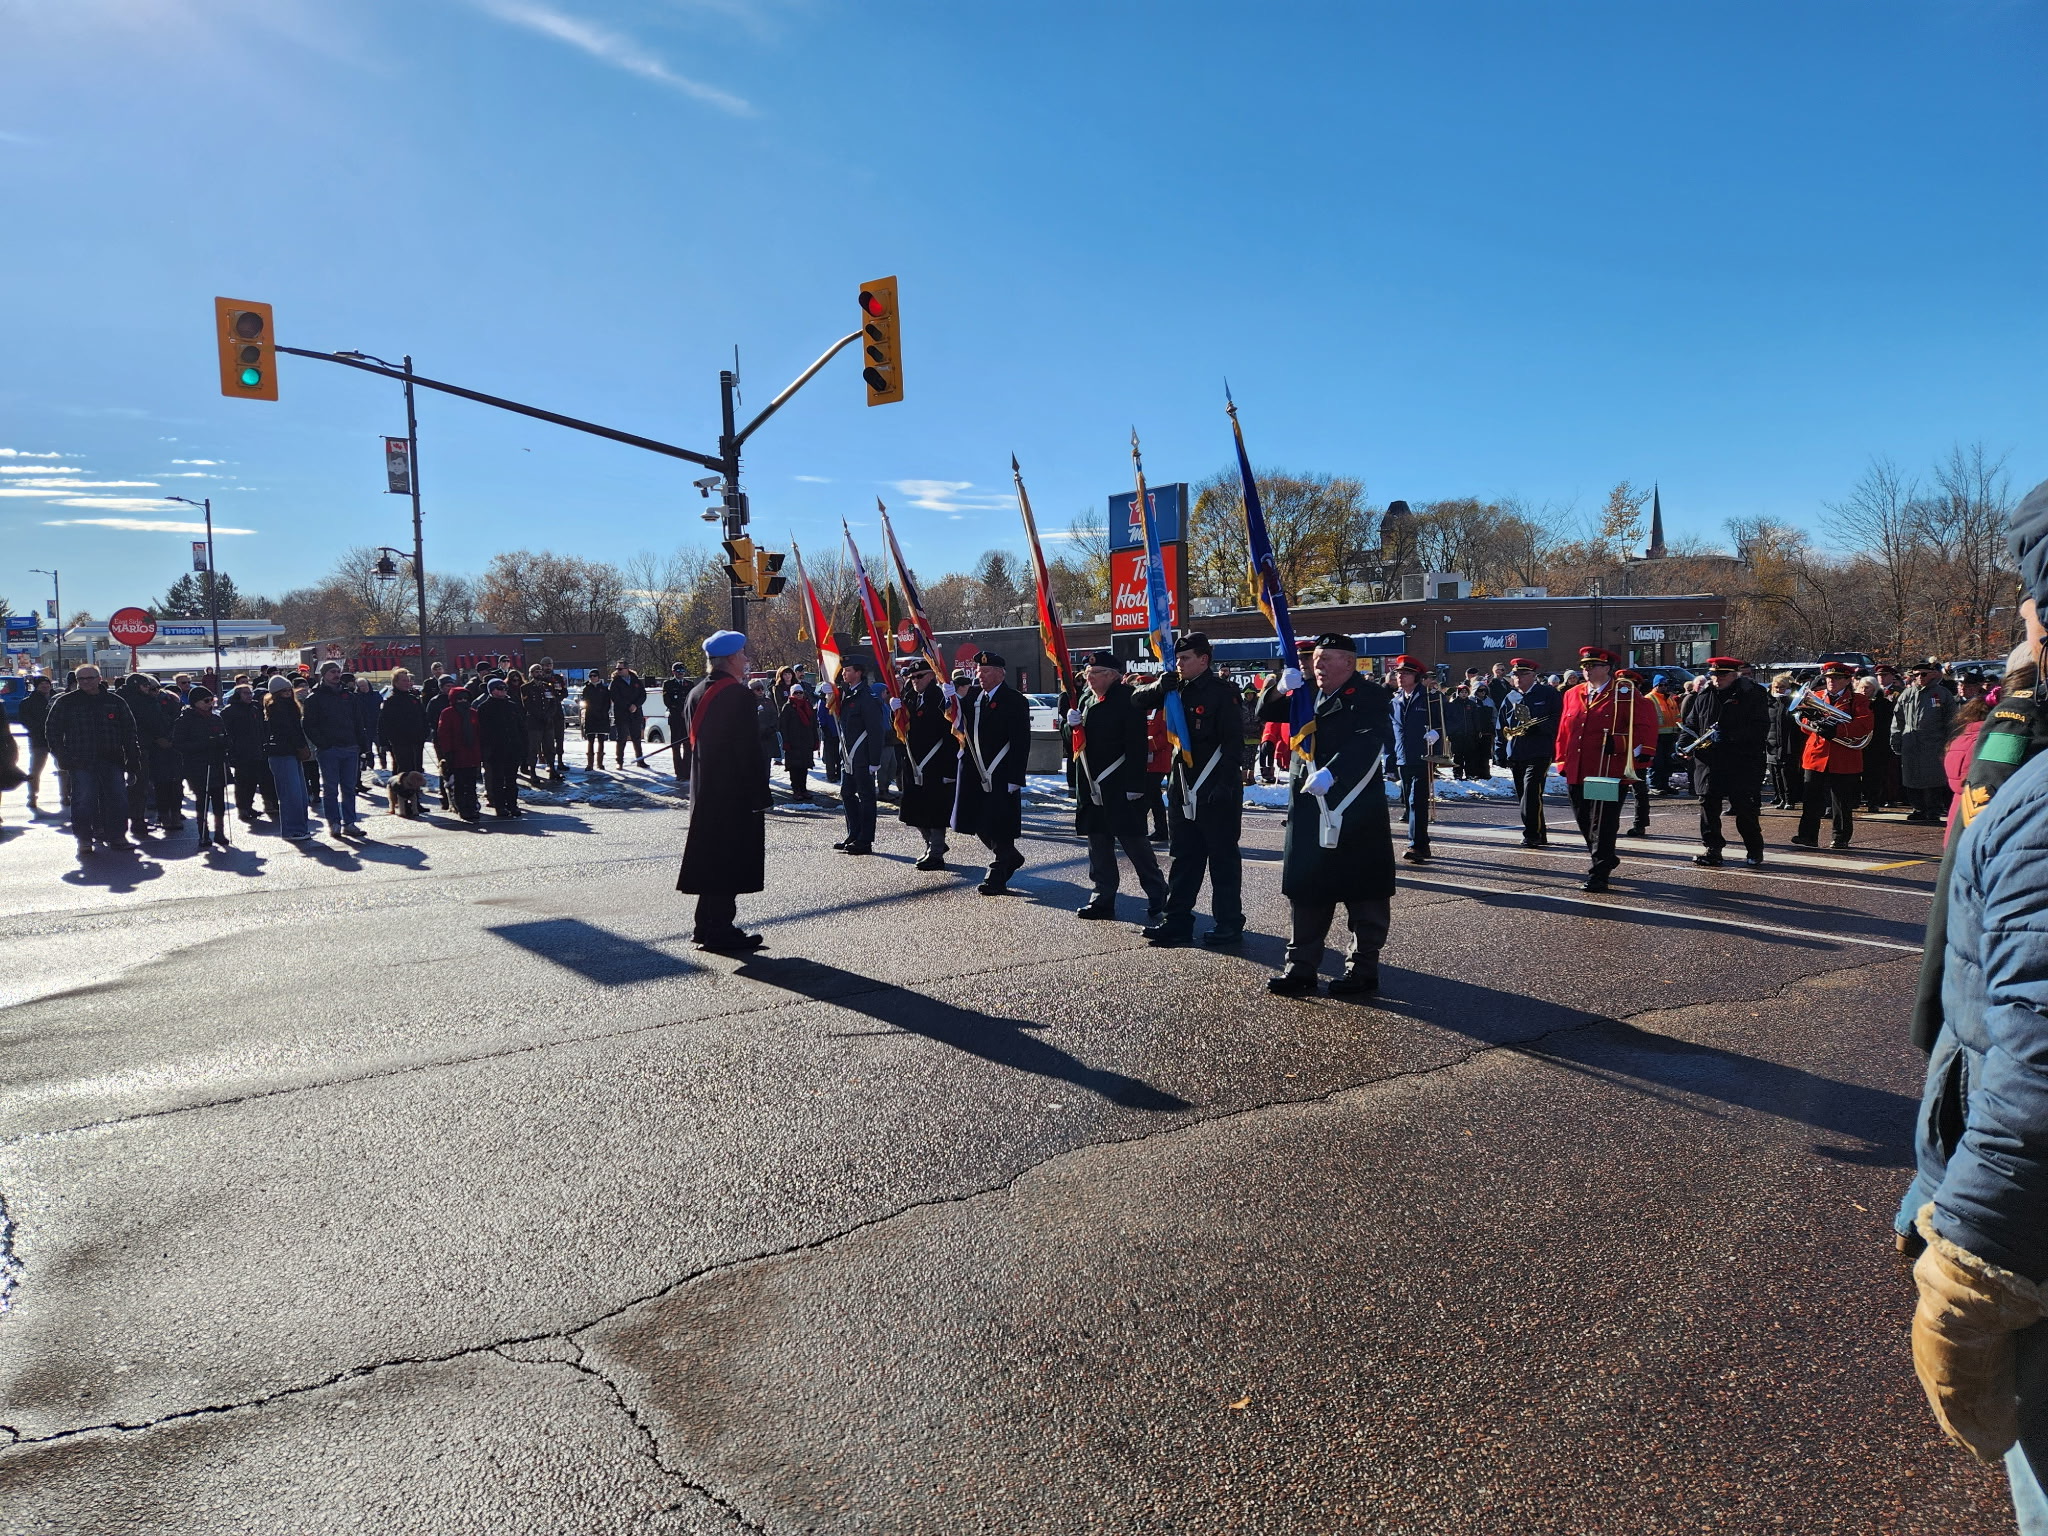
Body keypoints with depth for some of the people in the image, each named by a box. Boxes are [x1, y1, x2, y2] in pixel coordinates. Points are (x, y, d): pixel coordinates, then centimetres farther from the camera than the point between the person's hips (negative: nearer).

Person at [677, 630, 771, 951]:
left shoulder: (697, 693, 10)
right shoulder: (738, 695, -16)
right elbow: (749, 749, -18)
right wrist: (760, 793, -14)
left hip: (704, 791, 9)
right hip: (735, 793, -9)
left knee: (711, 857, 14)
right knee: (730, 859, -2)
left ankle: (706, 927, 21)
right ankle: (719, 930, 2)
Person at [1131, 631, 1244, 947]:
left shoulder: (1222, 692, -11)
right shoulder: (1176, 689, 10)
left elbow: (1234, 741, -15)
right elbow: (1137, 701, 13)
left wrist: (1225, 783, -20)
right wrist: (1159, 687, -7)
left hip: (1216, 792, -7)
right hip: (1182, 790, 7)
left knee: (1222, 858, 2)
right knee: (1182, 857, 12)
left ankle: (1228, 923, 11)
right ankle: (1177, 920, 19)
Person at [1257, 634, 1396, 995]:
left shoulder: (1372, 696, -5)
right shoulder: (1306, 693, 16)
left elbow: (1369, 742, -21)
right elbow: (1265, 713, 11)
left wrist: (1330, 773, -34)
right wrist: (1281, 688, -10)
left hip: (1356, 811, -6)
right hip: (1308, 810, 6)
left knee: (1364, 892, 3)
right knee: (1305, 889, 9)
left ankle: (1364, 967, 13)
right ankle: (1301, 965, 16)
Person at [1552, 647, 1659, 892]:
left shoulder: (1626, 693, -3)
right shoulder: (1573, 695, 13)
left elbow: (1646, 723, -7)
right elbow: (1564, 731, 15)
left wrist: (1641, 757, -12)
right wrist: (1563, 761, 12)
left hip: (1611, 773, -6)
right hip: (1577, 773, 6)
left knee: (1603, 824, -4)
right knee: (1584, 821, 14)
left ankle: (1599, 874, 2)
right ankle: (1604, 859, 35)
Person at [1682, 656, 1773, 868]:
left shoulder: (1753, 694, -3)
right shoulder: (1704, 696, 12)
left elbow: (1760, 729, -11)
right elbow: (1691, 723, 19)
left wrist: (1727, 736, -21)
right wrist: (1683, 743, -1)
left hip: (1742, 765, -4)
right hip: (1709, 762, 4)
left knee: (1745, 809, 1)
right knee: (1708, 806, 3)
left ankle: (1755, 851, 17)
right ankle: (1713, 850, 11)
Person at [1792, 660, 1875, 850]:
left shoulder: (1857, 700, 2)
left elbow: (1865, 725, -11)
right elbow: (1804, 725, 13)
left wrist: (1836, 730, -23)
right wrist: (1812, 722, -11)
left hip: (1843, 761, -3)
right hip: (1816, 756, 3)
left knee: (1842, 802, 4)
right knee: (1811, 799, -2)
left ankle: (1841, 839, 13)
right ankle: (1808, 836, -1)